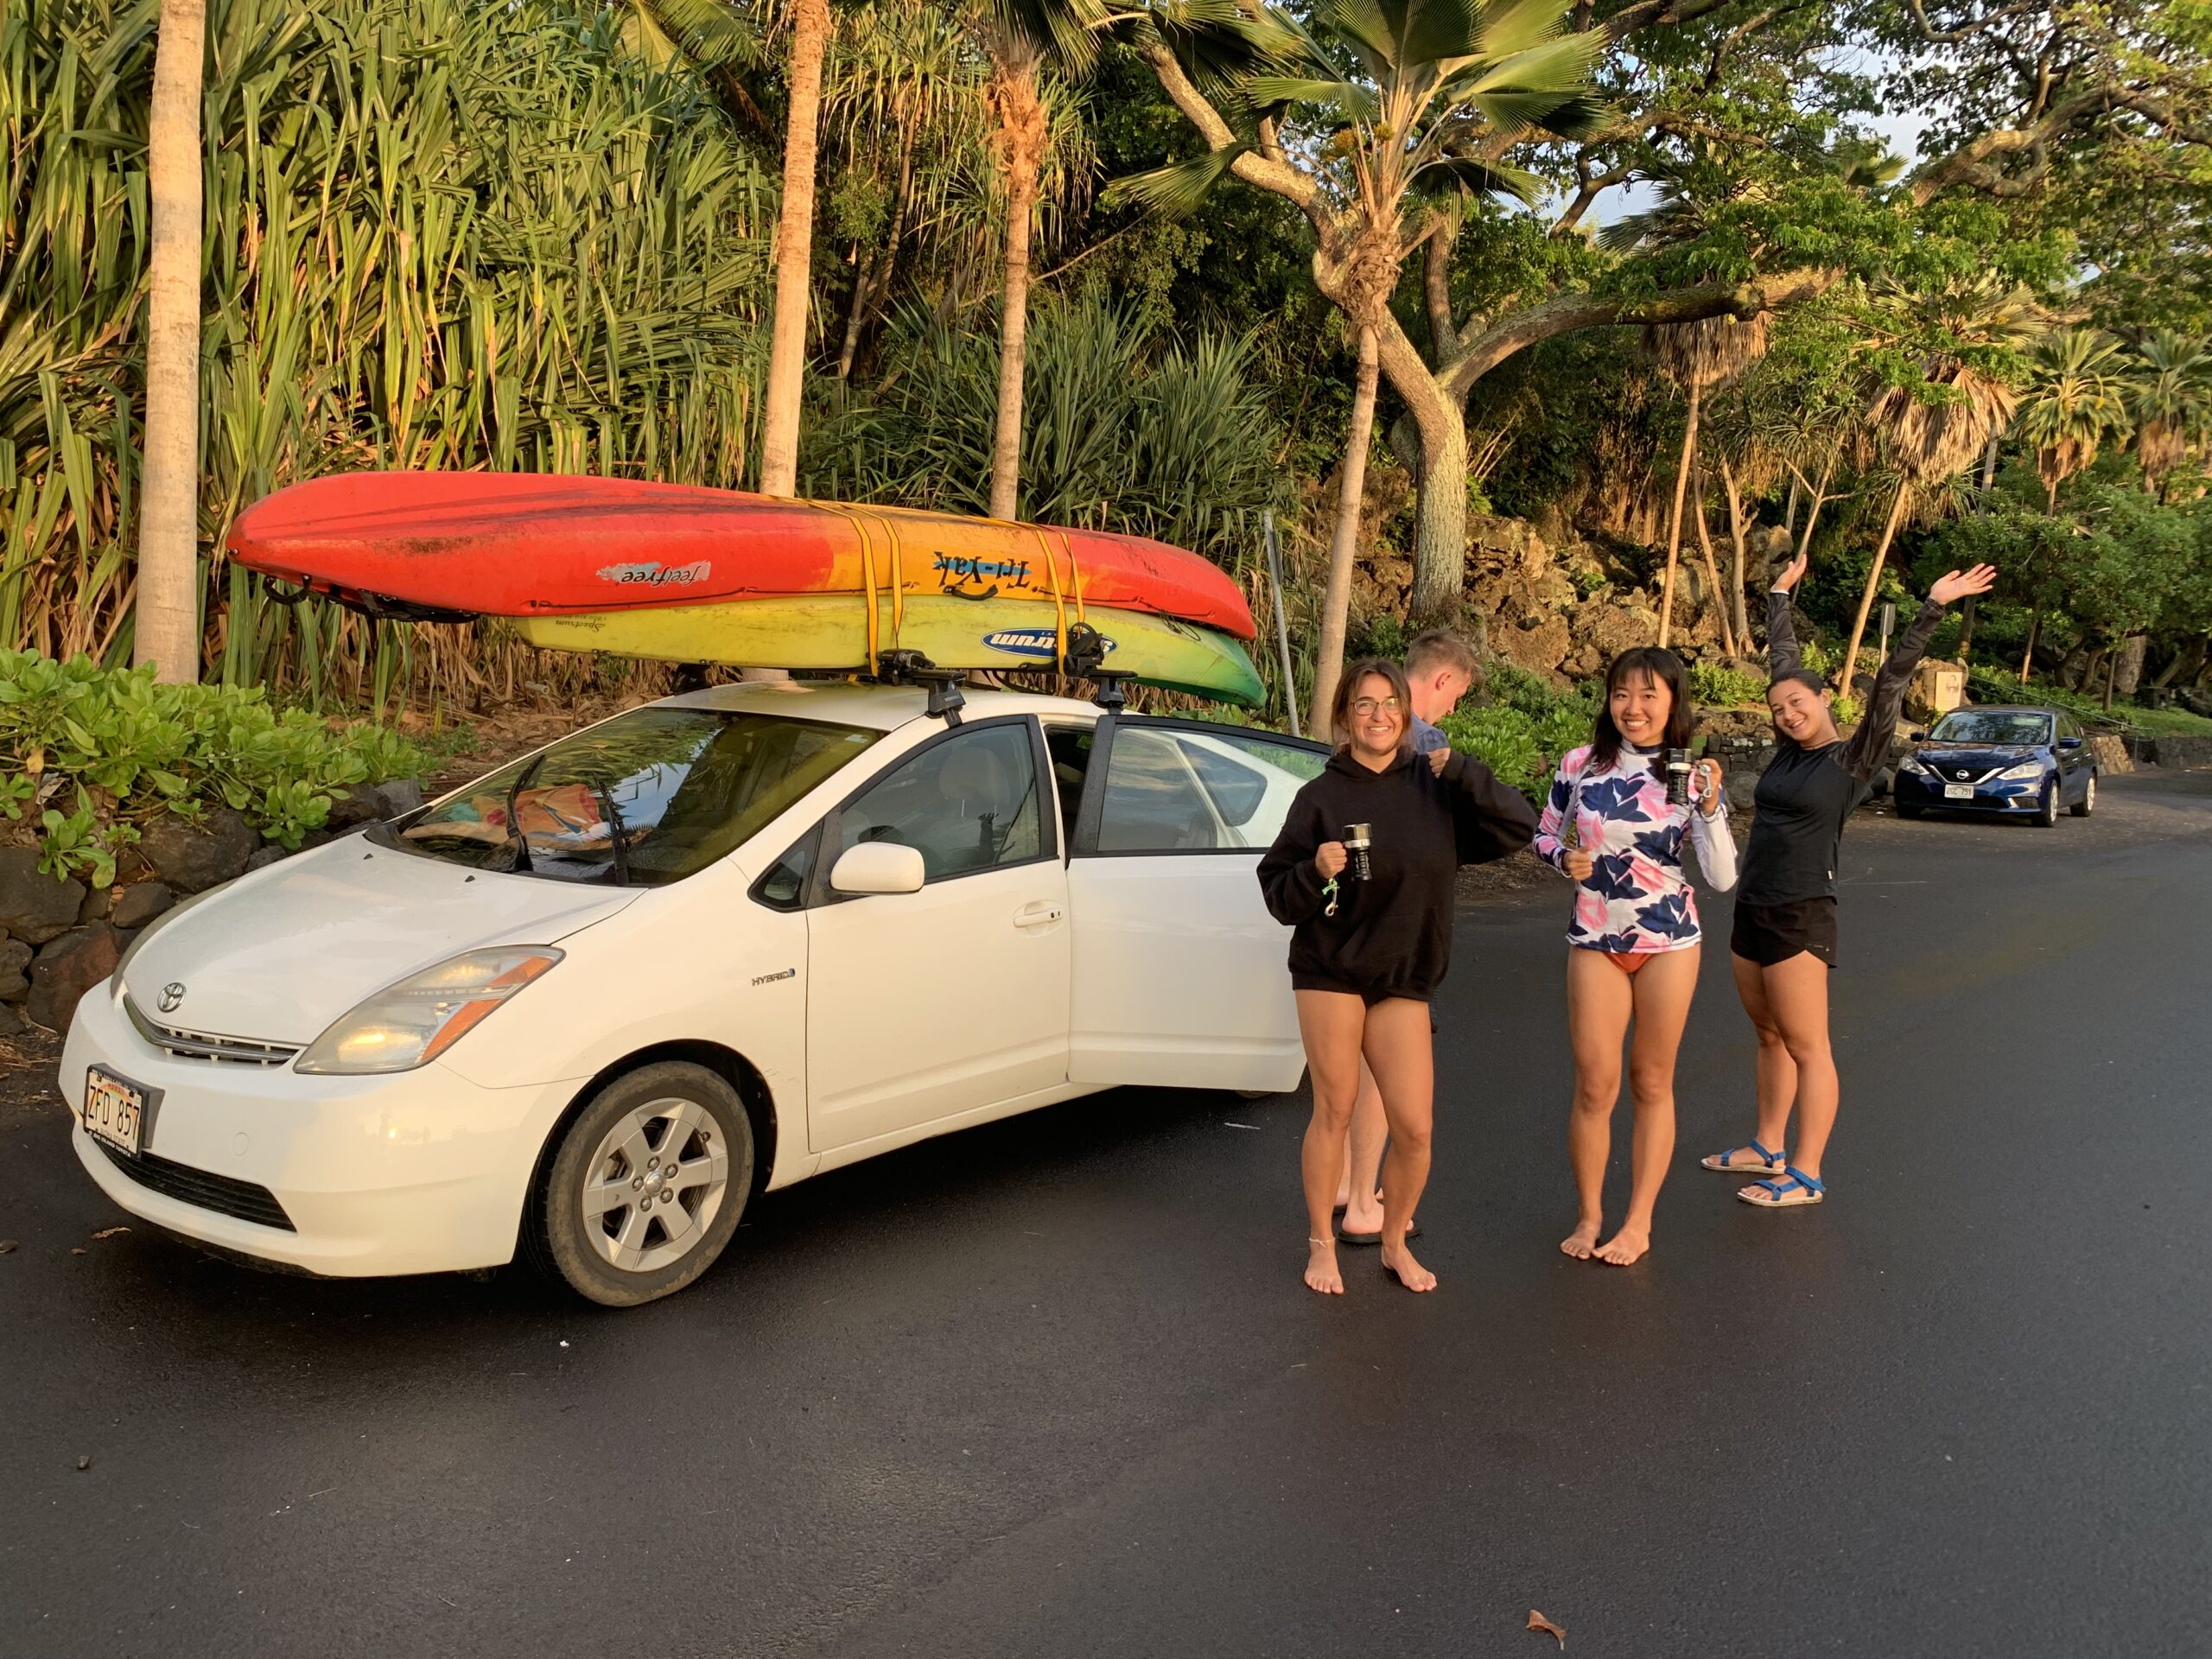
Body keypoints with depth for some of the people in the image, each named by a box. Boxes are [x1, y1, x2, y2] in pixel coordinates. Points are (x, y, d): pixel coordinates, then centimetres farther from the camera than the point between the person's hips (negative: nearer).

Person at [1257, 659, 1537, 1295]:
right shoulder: (1322, 796, -3)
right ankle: (1321, 1244, 23)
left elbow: (1518, 828, -5)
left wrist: (1461, 772, -13)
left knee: (1413, 1127, 0)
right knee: (1334, 1112, 4)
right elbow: (1277, 891, -2)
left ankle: (1395, 1243, 24)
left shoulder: (1435, 787, 2)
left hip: (1403, 981, 2)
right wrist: (1316, 871, -22)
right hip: (1330, 973, -2)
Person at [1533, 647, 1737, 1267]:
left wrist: (1709, 806, -23)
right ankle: (1589, 1217, 19)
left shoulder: (1691, 775, -6)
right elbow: (1544, 834, 10)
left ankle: (1639, 1222, 20)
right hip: (1595, 941, 1)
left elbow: (1722, 878, -11)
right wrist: (1563, 858, -11)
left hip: (1668, 941, 0)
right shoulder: (1580, 765, -4)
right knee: (1594, 1086, 2)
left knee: (1652, 1083, 9)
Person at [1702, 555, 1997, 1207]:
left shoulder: (1853, 761, -6)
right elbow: (1783, 662, 18)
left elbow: (1892, 680, -12)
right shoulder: (1788, 752, 9)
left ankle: (1806, 1176, 3)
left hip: (1800, 920, -7)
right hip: (1750, 913, 7)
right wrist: (1780, 596, 28)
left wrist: (1934, 607, -15)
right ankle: (1768, 1149, 26)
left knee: (1807, 1049, -2)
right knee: (1770, 1039, 15)